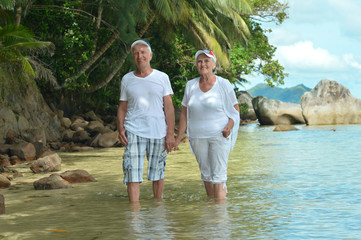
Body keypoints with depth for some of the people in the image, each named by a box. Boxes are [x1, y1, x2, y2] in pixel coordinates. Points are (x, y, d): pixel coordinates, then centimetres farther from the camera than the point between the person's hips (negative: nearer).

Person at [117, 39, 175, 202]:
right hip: (134, 131, 0)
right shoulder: (127, 79, 9)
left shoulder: (162, 78, 6)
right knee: (132, 173, -10)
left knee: (157, 173, 7)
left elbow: (168, 107, 4)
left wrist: (170, 133, -3)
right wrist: (120, 129, -2)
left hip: (158, 132, 0)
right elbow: (122, 107, 13)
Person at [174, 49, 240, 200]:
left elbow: (235, 109, 5)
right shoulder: (190, 86, 6)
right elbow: (185, 113, 11)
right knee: (206, 174, 10)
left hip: (219, 135, -3)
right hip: (197, 137, 3)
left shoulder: (223, 84, -2)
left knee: (219, 175, -7)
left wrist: (230, 126, -14)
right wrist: (178, 138, 8)